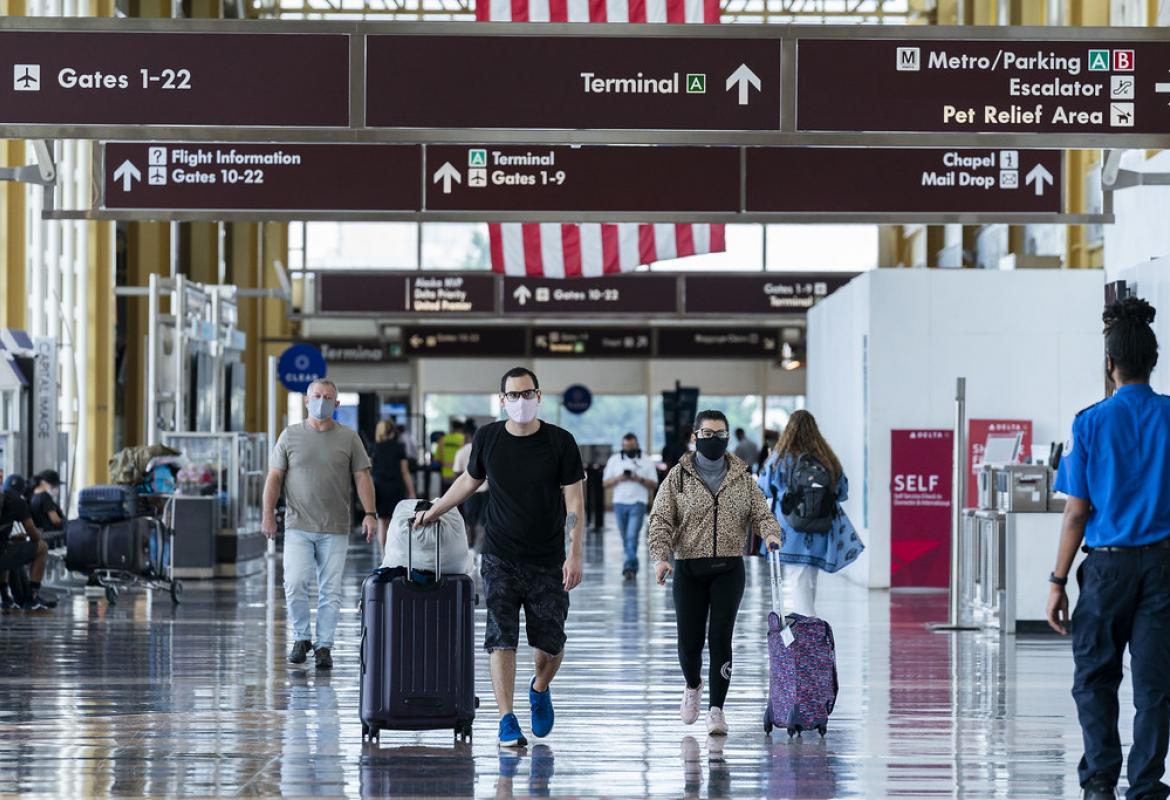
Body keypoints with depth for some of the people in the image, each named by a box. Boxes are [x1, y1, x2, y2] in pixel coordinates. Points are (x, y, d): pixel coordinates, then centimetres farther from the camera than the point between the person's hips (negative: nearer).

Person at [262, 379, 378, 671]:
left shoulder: (349, 438, 7)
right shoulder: (290, 436, 8)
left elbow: (362, 477, 5)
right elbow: (274, 477, 7)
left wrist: (370, 513, -7)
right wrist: (268, 515, -2)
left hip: (335, 529, 0)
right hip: (298, 527, 0)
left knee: (330, 591, -1)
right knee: (295, 584, -11)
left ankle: (324, 646, 7)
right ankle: (301, 638, 8)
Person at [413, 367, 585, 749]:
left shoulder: (560, 442, -5)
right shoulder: (488, 438, 2)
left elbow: (574, 502, -5)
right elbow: (470, 480, 21)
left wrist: (575, 555, -12)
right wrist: (434, 512, 24)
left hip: (547, 561, -1)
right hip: (500, 559, 1)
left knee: (551, 643, 2)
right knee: (501, 639, -9)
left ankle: (540, 689, 34)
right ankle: (507, 721, -7)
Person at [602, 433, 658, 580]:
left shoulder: (646, 462, 5)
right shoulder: (614, 460, 11)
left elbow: (654, 484, 4)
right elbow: (606, 483, 10)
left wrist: (640, 480, -13)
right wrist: (618, 478, -9)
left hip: (638, 503, -3)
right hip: (620, 503, 3)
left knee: (632, 536, -15)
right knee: (626, 538, 7)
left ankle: (629, 566, -20)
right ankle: (633, 565, 19)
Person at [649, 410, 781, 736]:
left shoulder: (741, 477, 8)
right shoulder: (679, 476, 3)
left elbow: (761, 513, 7)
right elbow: (661, 520, -2)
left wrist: (771, 534, -16)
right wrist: (660, 556, -17)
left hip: (729, 569, 0)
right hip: (690, 568, 0)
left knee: (720, 638, -8)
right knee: (689, 641, 1)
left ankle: (716, 708, -3)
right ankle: (693, 685, 34)